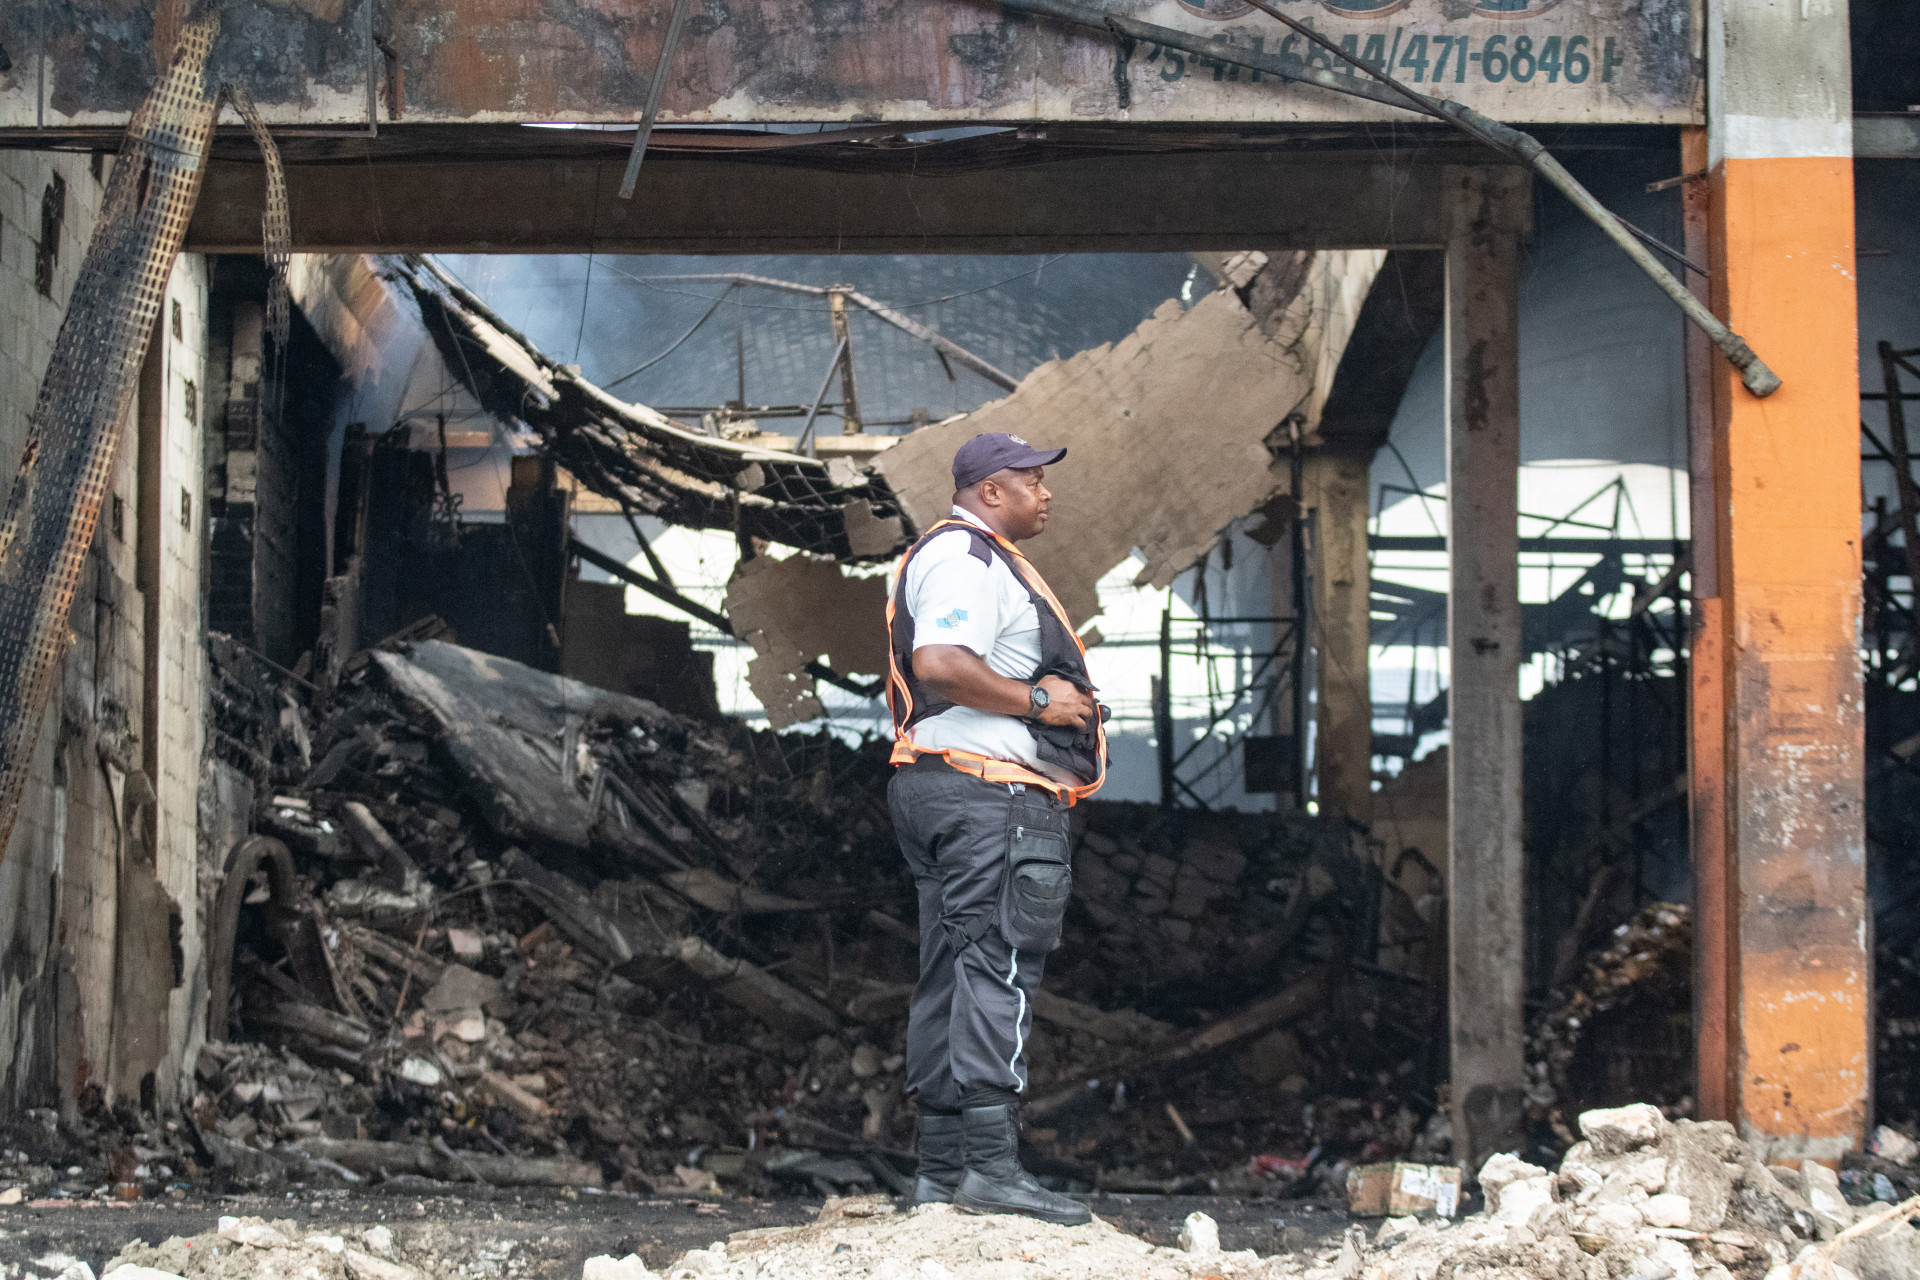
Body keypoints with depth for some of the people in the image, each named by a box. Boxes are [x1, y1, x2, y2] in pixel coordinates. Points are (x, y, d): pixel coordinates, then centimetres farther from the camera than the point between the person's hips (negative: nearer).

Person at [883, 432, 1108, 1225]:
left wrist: (1058, 703, 18)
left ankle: (941, 1168, 12)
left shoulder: (977, 559, 26)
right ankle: (990, 1163, -17)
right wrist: (1040, 699, -17)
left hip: (944, 791, 11)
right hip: (991, 794, -11)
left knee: (953, 978, 10)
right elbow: (940, 665, -25)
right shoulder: (964, 557, -10)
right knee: (999, 970, -13)